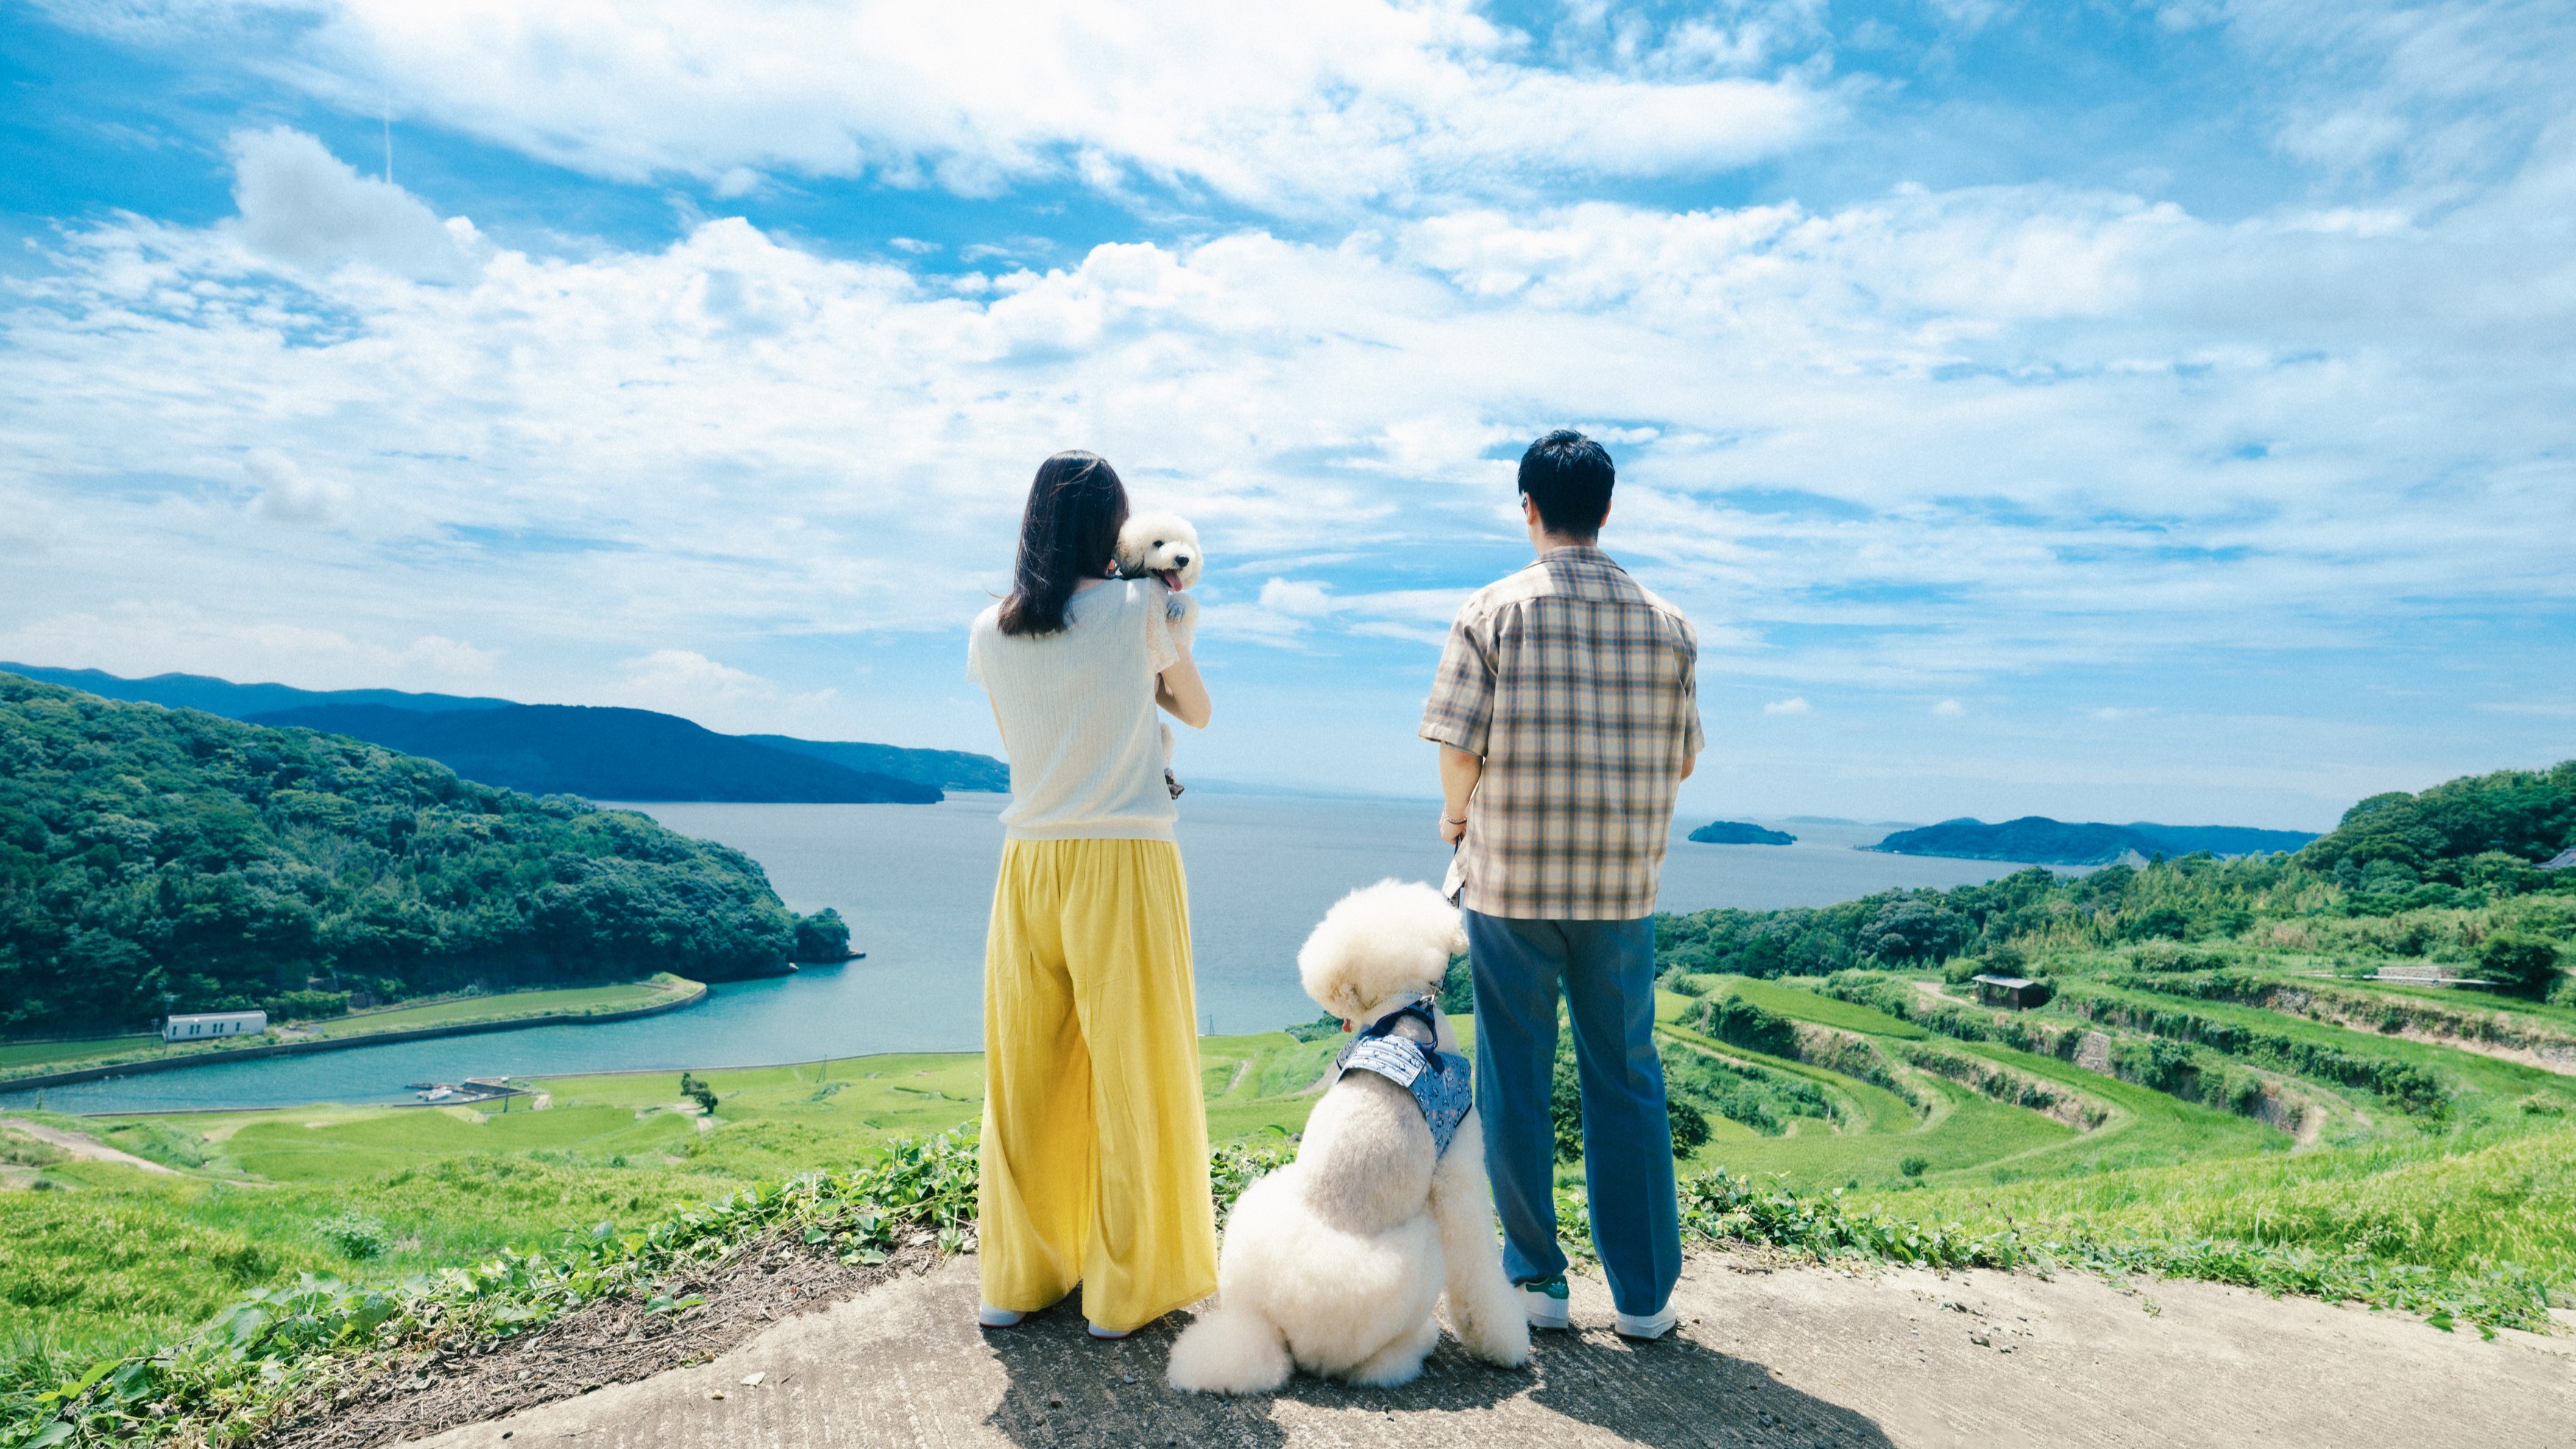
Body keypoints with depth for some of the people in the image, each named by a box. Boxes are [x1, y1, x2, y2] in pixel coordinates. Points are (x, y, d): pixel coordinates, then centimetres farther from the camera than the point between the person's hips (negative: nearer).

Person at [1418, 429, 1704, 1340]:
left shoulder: (1493, 612, -6)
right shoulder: (1665, 625, 3)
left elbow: (1459, 746, -9)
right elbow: (1681, 762, 7)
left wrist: (1458, 820, 10)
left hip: (1510, 880, -2)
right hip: (1623, 886, 3)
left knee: (1515, 1081, 10)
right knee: (1626, 1081, 12)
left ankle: (1537, 1281, 20)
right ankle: (1643, 1293, 20)